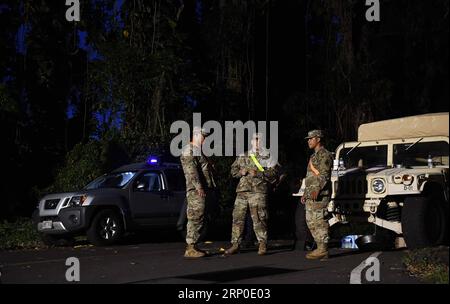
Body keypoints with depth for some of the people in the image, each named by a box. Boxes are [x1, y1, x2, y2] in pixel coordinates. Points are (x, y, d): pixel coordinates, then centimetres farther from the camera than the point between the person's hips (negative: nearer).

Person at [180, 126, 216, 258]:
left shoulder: (198, 151, 24)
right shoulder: (189, 150, -8)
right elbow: (191, 171, -18)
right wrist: (199, 187, -24)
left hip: (203, 190, 10)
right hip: (196, 191, -10)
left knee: (197, 219, 11)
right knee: (195, 218, -12)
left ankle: (192, 245, 15)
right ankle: (190, 248, -12)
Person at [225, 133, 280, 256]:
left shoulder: (268, 157, 5)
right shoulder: (243, 156, 19)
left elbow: (273, 173, -6)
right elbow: (233, 170, 21)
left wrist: (258, 173, -17)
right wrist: (241, 172, 0)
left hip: (258, 191, -5)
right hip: (242, 190, 5)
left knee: (258, 218, -8)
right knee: (238, 217, 3)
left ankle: (262, 244, 1)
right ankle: (235, 244, 8)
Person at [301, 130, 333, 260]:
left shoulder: (324, 155, -9)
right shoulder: (314, 156, 23)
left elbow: (324, 175, -19)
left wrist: (317, 189, -30)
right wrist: (305, 193, 25)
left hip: (320, 194, -10)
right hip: (311, 195, 10)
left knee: (319, 221, -10)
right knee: (311, 222, 10)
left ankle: (323, 250, -9)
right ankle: (320, 248, 14)